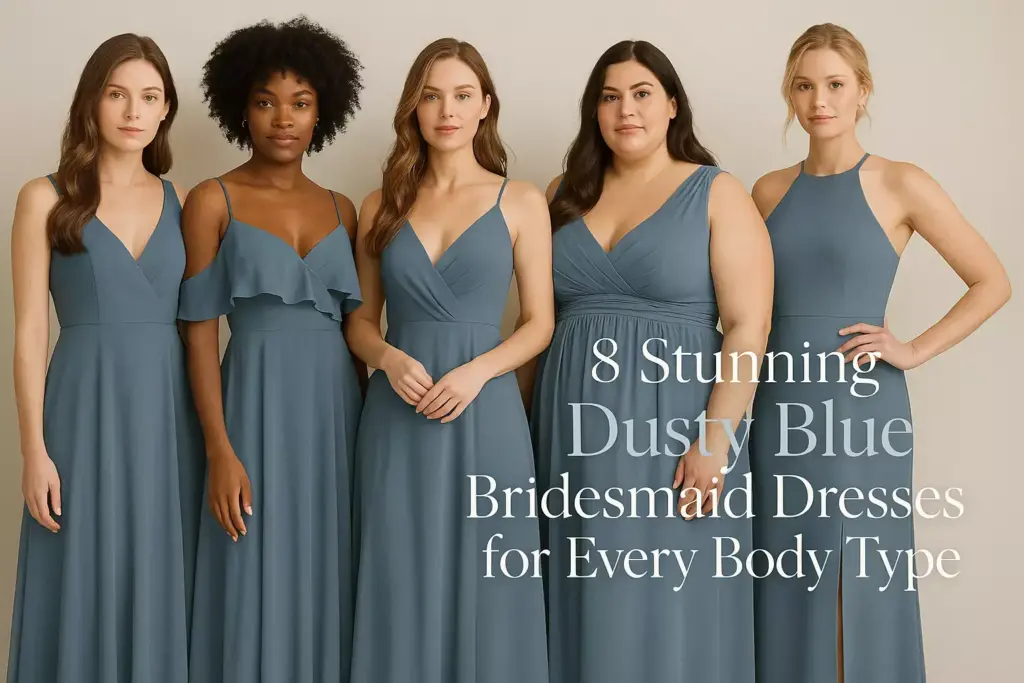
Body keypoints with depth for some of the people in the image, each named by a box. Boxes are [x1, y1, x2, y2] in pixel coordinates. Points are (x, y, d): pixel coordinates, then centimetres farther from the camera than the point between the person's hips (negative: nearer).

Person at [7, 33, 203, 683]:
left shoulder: (180, 201, 8)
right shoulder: (47, 198, -2)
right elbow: (30, 331, -4)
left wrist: (212, 429, 3)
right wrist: (36, 451, -9)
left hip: (171, 410, 3)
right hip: (88, 407, -3)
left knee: (162, 587, 9)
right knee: (88, 589, 3)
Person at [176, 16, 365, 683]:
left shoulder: (341, 209, 10)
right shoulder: (213, 201, -1)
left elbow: (355, 322, 12)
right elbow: (201, 331, -5)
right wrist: (221, 451, -13)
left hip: (338, 403, 4)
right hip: (259, 400, -4)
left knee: (330, 581, 9)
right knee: (262, 585, 0)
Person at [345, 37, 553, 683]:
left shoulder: (521, 201, 3)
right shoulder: (381, 206, 8)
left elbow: (540, 323, 1)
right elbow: (360, 319, 11)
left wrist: (476, 371, -15)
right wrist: (389, 358, -10)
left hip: (484, 413, -2)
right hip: (397, 415, 2)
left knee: (482, 585, 3)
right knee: (403, 586, 5)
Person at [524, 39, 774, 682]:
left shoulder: (718, 195, -1)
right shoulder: (566, 194, 11)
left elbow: (748, 328, -8)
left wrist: (715, 441, -16)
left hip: (670, 425, -4)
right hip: (574, 429, 4)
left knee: (667, 605, 1)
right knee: (584, 602, 10)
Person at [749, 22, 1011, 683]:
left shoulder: (901, 185, -3)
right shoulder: (770, 191, 8)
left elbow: (992, 283, 1)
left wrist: (914, 350, -7)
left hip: (858, 407, -3)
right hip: (779, 405, 4)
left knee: (853, 590, 2)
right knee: (785, 586, 9)